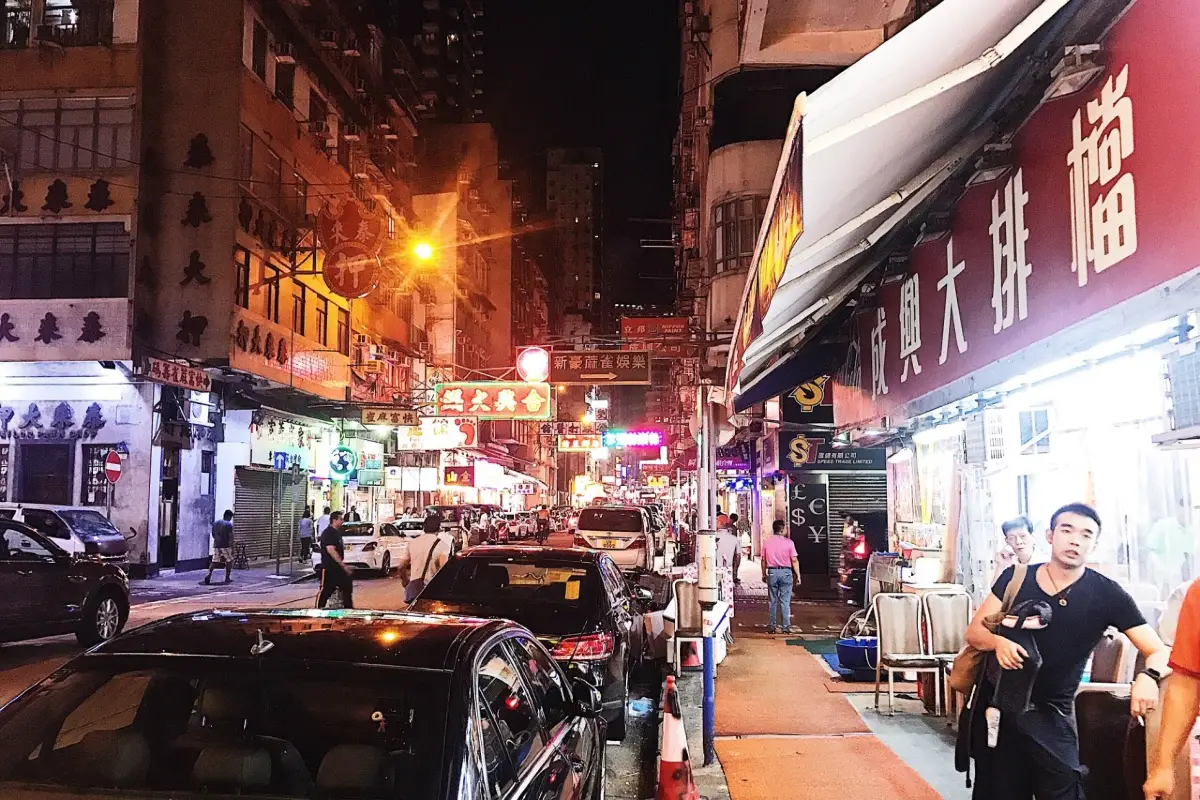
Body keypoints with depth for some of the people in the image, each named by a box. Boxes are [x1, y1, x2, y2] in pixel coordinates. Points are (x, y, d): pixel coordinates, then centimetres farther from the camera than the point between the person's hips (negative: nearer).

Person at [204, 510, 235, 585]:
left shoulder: (215, 523, 11)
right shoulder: (229, 524, -9)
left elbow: (213, 534, 18)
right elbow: (231, 537, -12)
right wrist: (232, 548, -9)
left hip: (216, 545, 5)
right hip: (226, 546, -5)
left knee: (214, 561, 5)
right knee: (229, 561, 9)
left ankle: (209, 575, -15)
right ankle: (227, 578, 11)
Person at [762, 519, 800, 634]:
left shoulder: (767, 543, 3)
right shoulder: (788, 542, -5)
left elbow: (764, 560, 7)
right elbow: (794, 560, -6)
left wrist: (764, 574, 16)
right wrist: (798, 575, 0)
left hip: (772, 572, 2)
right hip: (785, 572, -2)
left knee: (772, 601, 9)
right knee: (785, 601, 2)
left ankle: (771, 627, 10)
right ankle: (786, 627, 2)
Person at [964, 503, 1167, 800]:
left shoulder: (1107, 594, -8)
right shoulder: (1015, 578, -3)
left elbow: (1160, 651, -10)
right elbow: (974, 632, -1)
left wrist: (1148, 676, -33)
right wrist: (998, 641, -24)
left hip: (1051, 718, -2)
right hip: (997, 706, 2)